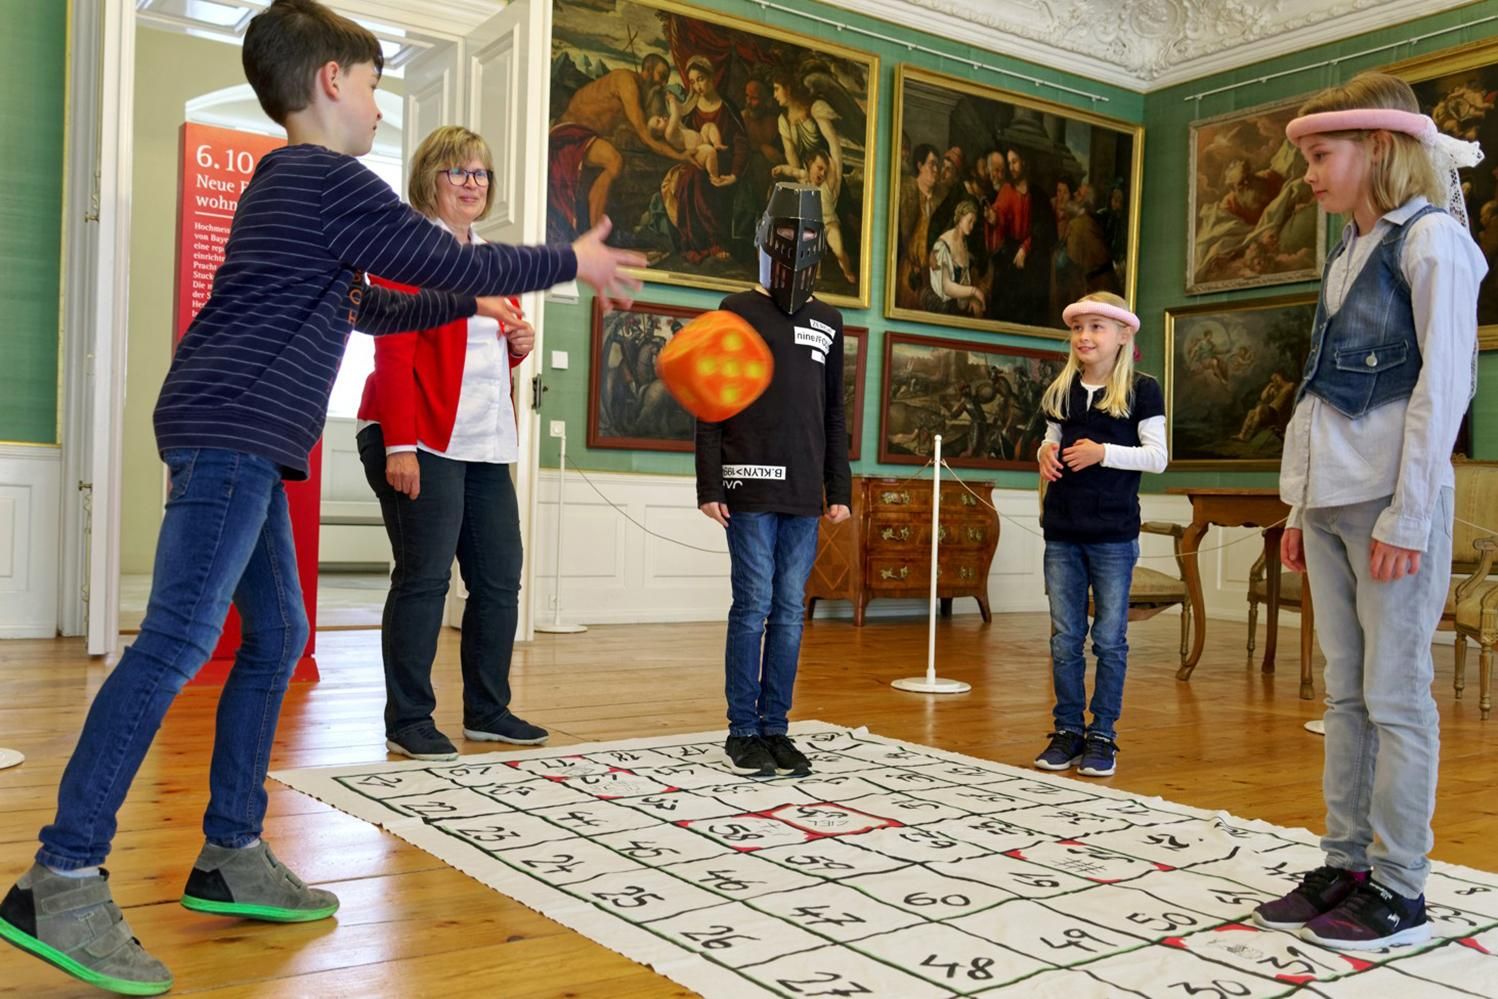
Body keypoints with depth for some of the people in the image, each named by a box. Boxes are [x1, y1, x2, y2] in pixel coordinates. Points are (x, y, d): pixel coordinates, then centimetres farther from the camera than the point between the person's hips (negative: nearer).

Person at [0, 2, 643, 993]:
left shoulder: (290, 186, 24)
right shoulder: (333, 180, -7)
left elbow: (370, 307, 33)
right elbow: (459, 262, -5)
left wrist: (469, 307, 36)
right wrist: (571, 261, 8)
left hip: (245, 444, 11)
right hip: (232, 433, -11)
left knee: (277, 637, 9)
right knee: (179, 639, -15)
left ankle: (232, 855, 14)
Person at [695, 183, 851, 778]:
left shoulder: (827, 323, 15)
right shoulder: (737, 312, 3)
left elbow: (834, 415, 17)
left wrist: (839, 490, 11)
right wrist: (710, 487, -9)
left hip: (804, 497, 4)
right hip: (750, 489, -4)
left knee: (790, 612, 5)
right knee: (754, 606, -5)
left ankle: (775, 727, 14)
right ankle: (743, 731, 6)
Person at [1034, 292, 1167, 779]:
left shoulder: (1142, 390, -3)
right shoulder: (1062, 391, 11)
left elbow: (1157, 457, -6)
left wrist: (1103, 452, -18)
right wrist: (1045, 453, -2)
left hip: (1114, 534, -4)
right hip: (1062, 530, 4)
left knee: (1109, 638, 3)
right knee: (1065, 638, 8)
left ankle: (1103, 734, 12)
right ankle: (1068, 730, 17)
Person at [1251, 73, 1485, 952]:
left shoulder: (1432, 239, -4)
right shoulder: (1348, 256, 18)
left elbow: (1444, 383, -11)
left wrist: (1408, 513, -16)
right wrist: (1300, 506, 14)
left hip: (1393, 501, -8)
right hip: (1331, 501, 8)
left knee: (1395, 694, -3)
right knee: (1347, 692, 9)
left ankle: (1402, 892, 5)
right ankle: (1346, 868, 17)